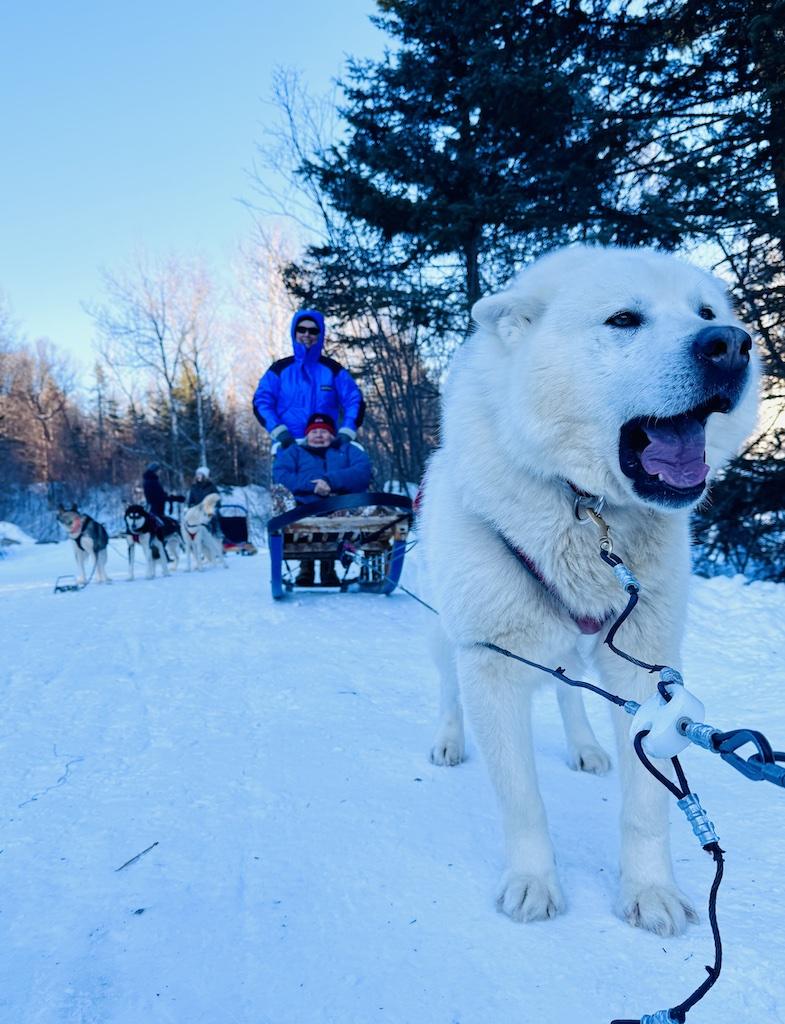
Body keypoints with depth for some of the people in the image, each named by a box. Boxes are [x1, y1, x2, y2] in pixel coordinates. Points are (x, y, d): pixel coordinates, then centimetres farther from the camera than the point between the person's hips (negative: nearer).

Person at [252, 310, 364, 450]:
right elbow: (261, 402, 2)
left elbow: (355, 400, 4)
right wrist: (279, 431, -15)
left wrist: (346, 433, -13)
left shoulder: (332, 369, 10)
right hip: (289, 446, 0)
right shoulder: (280, 368, 9)